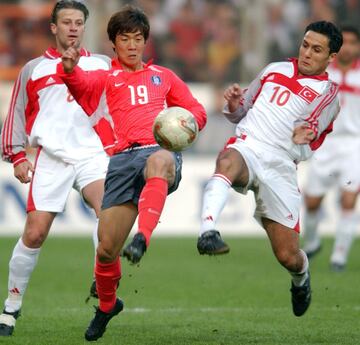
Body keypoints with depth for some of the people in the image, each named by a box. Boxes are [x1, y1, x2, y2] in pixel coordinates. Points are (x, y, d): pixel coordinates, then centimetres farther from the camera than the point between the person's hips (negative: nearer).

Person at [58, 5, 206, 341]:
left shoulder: (163, 76, 28)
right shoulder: (105, 79, 21)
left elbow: (197, 111, 28)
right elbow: (81, 84, -3)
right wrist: (68, 68, -28)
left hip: (162, 149, -1)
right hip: (124, 158, 1)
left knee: (159, 162, -42)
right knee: (106, 248, -4)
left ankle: (142, 238, -51)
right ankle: (106, 305, 22)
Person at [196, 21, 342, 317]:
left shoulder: (327, 92, 8)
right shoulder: (276, 70, 18)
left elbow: (310, 131, -7)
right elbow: (240, 112, 26)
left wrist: (302, 136, -31)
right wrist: (234, 104, 3)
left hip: (281, 165, -1)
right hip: (247, 147, 1)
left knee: (288, 256, -2)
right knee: (228, 161, -39)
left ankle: (301, 278, 35)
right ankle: (208, 231, -56)